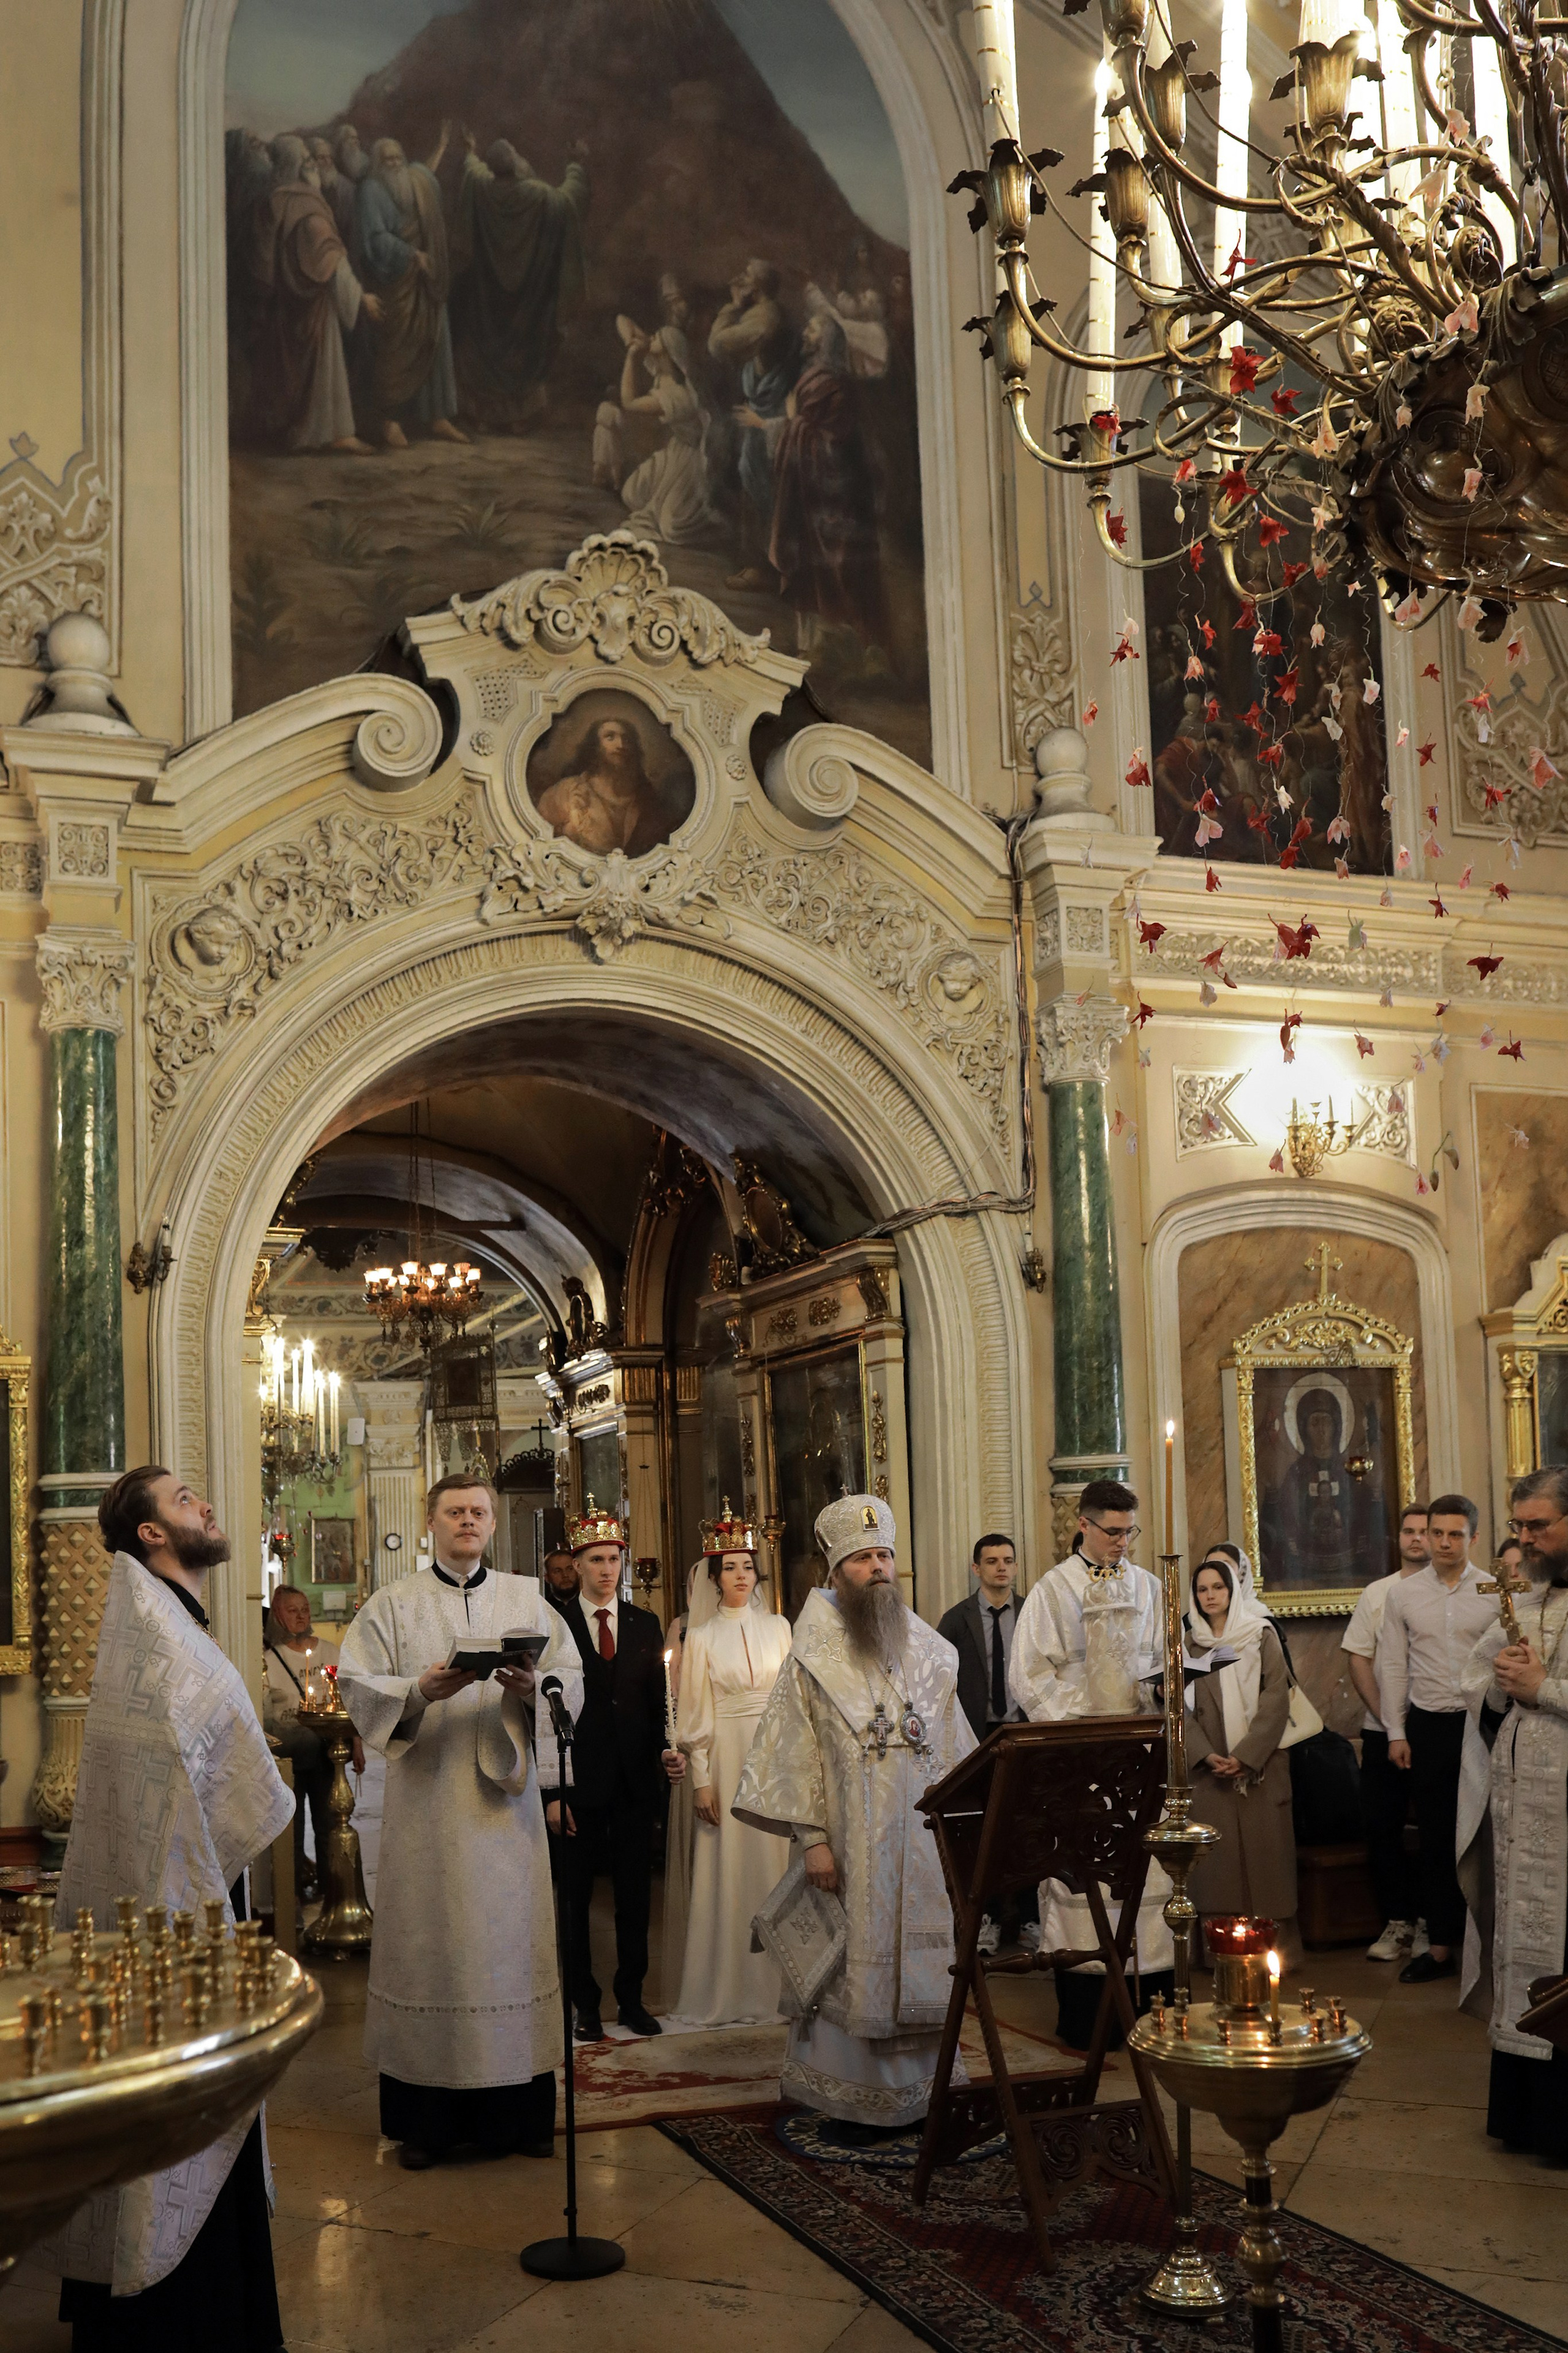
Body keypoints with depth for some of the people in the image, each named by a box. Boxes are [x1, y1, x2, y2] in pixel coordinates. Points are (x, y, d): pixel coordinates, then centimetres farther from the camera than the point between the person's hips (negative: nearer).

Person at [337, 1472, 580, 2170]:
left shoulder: (526, 1600, 12)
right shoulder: (393, 1604, 7)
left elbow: (571, 1682, 5)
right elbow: (358, 1688, -2)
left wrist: (531, 1685, -16)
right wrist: (421, 1689, -18)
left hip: (505, 1798, 2)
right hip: (426, 1804, -2)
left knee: (511, 1937, 2)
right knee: (428, 1941, -1)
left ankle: (519, 2111, 11)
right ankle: (425, 2119, 8)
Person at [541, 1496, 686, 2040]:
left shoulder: (646, 1626, 9)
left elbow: (657, 1703, 13)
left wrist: (666, 1750, -6)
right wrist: (551, 1791, -9)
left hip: (636, 1783, 3)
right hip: (579, 1784, -3)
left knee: (635, 1895, 8)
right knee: (575, 1898, 5)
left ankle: (632, 1998, 20)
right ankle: (585, 2003, 15)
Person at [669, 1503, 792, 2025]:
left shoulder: (778, 1627, 8)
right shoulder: (702, 1638, 3)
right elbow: (695, 1715, -1)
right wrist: (701, 1780, -7)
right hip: (727, 1760, -2)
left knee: (778, 1864, 2)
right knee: (730, 1868, 0)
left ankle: (781, 1983, 11)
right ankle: (732, 1993, 8)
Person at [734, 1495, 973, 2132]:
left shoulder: (928, 1650, 9)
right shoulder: (814, 1657, -3)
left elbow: (954, 1747, 11)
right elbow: (794, 1753, -5)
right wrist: (811, 1839, -11)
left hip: (926, 1839, 4)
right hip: (855, 1843, -3)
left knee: (925, 1967, 6)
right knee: (860, 1965, 1)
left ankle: (920, 2087, 18)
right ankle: (861, 2097, 13)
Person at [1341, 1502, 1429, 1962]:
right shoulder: (1376, 1594, 10)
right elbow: (1357, 1657, 7)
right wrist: (1383, 1714, -5)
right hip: (1383, 1730, 3)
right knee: (1381, 1824, 3)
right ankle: (1398, 1920, 14)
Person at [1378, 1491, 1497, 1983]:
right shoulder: (1403, 1594, 5)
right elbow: (1393, 1667, 6)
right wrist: (1397, 1733, 3)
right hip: (1427, 1726, 2)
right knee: (1436, 1840, 8)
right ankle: (1442, 1946, 17)